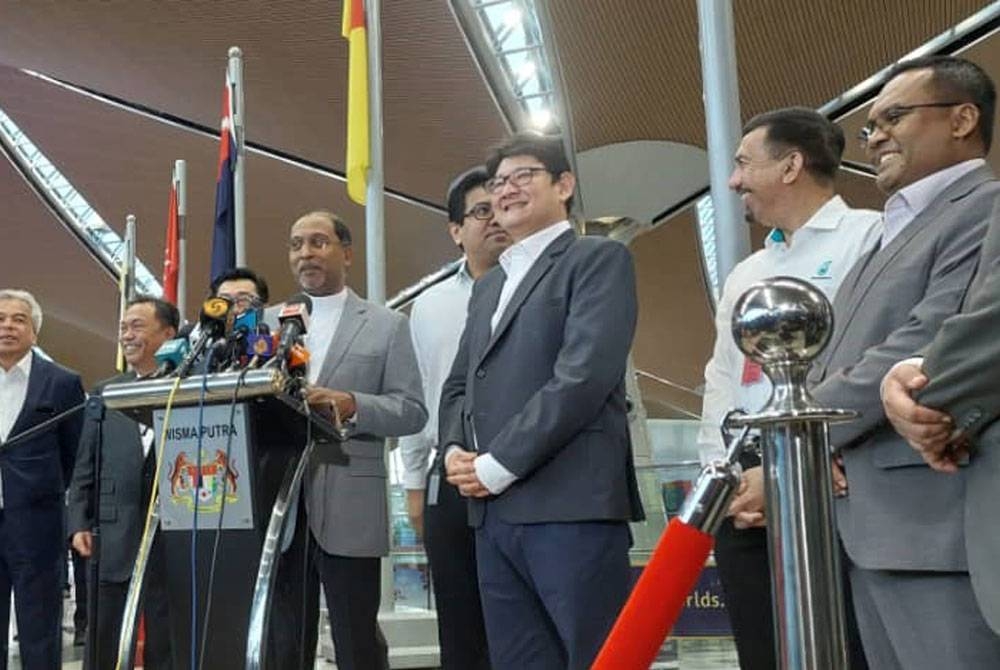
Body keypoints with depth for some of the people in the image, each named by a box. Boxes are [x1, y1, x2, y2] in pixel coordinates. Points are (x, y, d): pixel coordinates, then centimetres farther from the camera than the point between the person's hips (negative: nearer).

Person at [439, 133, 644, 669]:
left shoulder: (599, 259, 1)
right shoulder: (488, 285, 24)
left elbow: (585, 376, -12)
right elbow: (457, 386, 23)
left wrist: (498, 465, -12)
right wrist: (455, 449, 2)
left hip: (571, 504, -7)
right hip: (492, 512, 7)